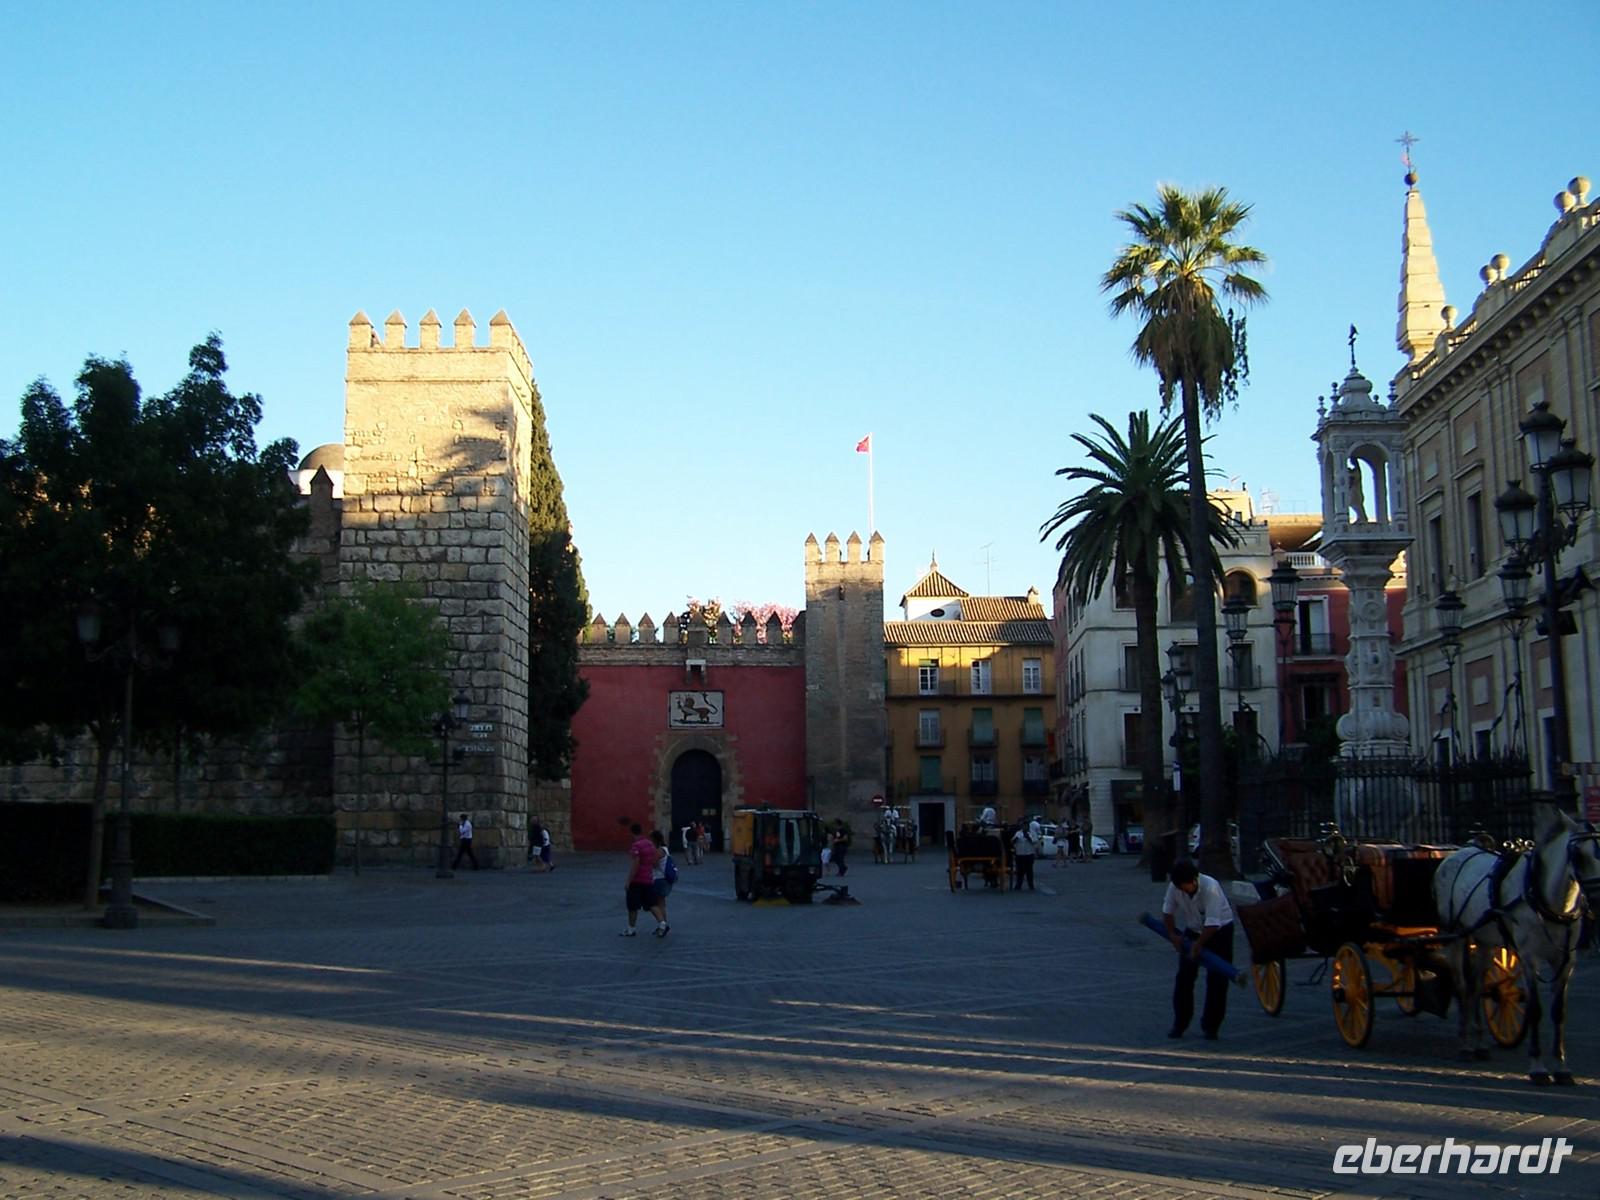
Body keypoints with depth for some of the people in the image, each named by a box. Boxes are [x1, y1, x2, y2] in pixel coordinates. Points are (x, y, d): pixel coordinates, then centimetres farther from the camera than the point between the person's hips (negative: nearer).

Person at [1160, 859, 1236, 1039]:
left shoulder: (1211, 888, -33)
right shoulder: (1174, 887, -18)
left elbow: (1212, 924, -32)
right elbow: (1167, 911, -2)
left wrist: (1198, 944, -30)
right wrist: (1172, 934, -11)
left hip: (1219, 930, -4)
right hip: (1193, 930, 4)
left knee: (1217, 980, -6)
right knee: (1184, 977, -1)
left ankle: (1211, 1025, 6)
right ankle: (1179, 1023, 8)